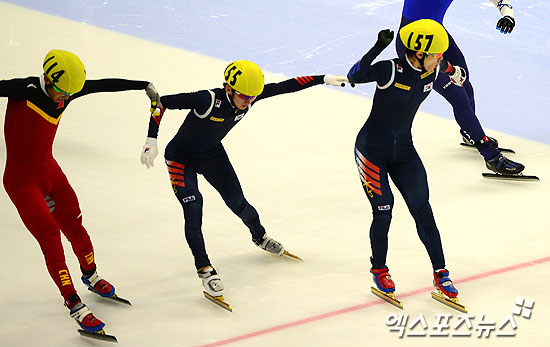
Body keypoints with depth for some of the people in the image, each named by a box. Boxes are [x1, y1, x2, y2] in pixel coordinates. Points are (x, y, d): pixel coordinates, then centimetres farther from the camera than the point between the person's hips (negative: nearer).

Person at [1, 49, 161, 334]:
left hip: (49, 171, 6)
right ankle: (75, 306, -7)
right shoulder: (24, 90, -21)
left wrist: (145, 86, 10)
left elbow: (106, 85, 6)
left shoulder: (67, 90, -3)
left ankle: (91, 276, 43)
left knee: (75, 229, 14)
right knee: (50, 237, -13)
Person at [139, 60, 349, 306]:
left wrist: (323, 79, -6)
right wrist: (152, 141, -37)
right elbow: (162, 102, -34)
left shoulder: (250, 96, -18)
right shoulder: (208, 100, -36)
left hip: (213, 154, 5)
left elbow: (286, 86, -8)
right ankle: (204, 269, -10)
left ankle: (260, 237, 42)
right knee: (193, 206, -22)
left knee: (238, 203, 9)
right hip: (181, 156, -5)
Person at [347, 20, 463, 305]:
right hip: (372, 149, -5)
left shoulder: (433, 70, -3)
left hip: (404, 151, 5)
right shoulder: (392, 70, -21)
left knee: (422, 209, -2)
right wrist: (378, 48, -43)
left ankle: (440, 274, 6)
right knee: (383, 210, -7)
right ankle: (379, 270, 16)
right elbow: (355, 76, -36)